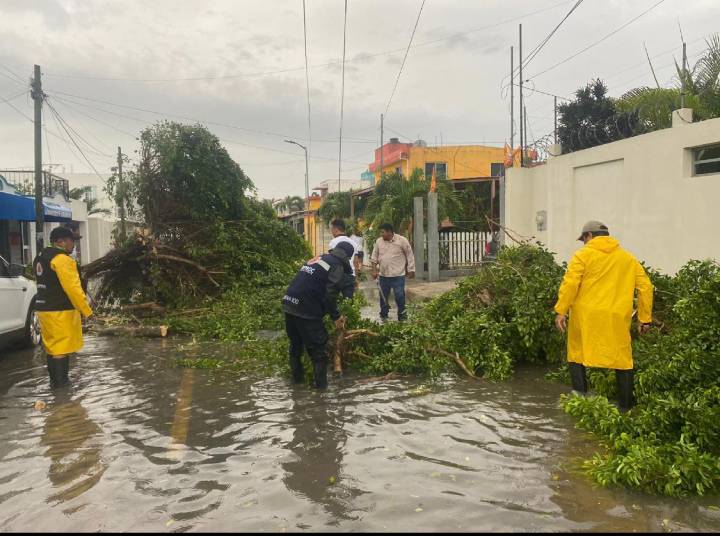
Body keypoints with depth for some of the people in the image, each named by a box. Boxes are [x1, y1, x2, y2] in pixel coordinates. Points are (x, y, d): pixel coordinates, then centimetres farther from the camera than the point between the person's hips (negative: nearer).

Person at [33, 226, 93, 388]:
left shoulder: (40, 258, 16)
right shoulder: (62, 259, -16)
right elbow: (72, 287, -22)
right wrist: (87, 310, -17)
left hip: (44, 308, 10)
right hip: (60, 311, -10)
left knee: (51, 345, 16)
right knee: (62, 347, -5)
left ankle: (54, 380, 24)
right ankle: (60, 382, -3)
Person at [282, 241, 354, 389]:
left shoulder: (316, 259, 22)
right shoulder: (337, 267, -3)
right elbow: (330, 296, -12)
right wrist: (336, 317, 1)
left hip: (289, 304, 8)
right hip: (306, 310, -8)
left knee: (296, 344, 23)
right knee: (317, 347, 6)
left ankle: (297, 377, 36)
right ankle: (321, 383, 13)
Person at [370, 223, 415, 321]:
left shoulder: (402, 240, -7)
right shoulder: (379, 241, 4)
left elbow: (410, 256, -1)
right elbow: (374, 256, 11)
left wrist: (411, 270, -1)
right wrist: (374, 270, 5)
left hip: (398, 275, -4)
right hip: (383, 275, 4)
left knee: (400, 296, -1)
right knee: (383, 296, 11)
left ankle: (402, 316, 13)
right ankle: (383, 315, 26)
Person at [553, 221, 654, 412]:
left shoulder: (583, 255, 1)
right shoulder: (628, 258, 14)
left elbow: (570, 284, -11)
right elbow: (646, 287, 11)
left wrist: (561, 311, -9)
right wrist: (645, 319, 14)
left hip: (586, 317, -3)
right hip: (617, 319, 3)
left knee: (578, 355, 12)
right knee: (622, 359, 13)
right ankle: (626, 406, 18)